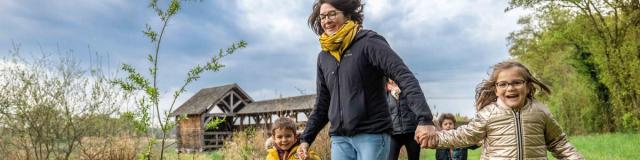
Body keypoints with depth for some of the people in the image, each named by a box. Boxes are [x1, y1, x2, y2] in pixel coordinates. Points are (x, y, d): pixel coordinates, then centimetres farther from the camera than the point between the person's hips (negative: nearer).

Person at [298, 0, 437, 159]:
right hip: (339, 138, 5)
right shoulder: (323, 57, 10)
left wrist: (424, 119, -29)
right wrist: (306, 138, 11)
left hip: (372, 135, -5)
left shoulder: (368, 42, -8)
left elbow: (404, 77, -18)